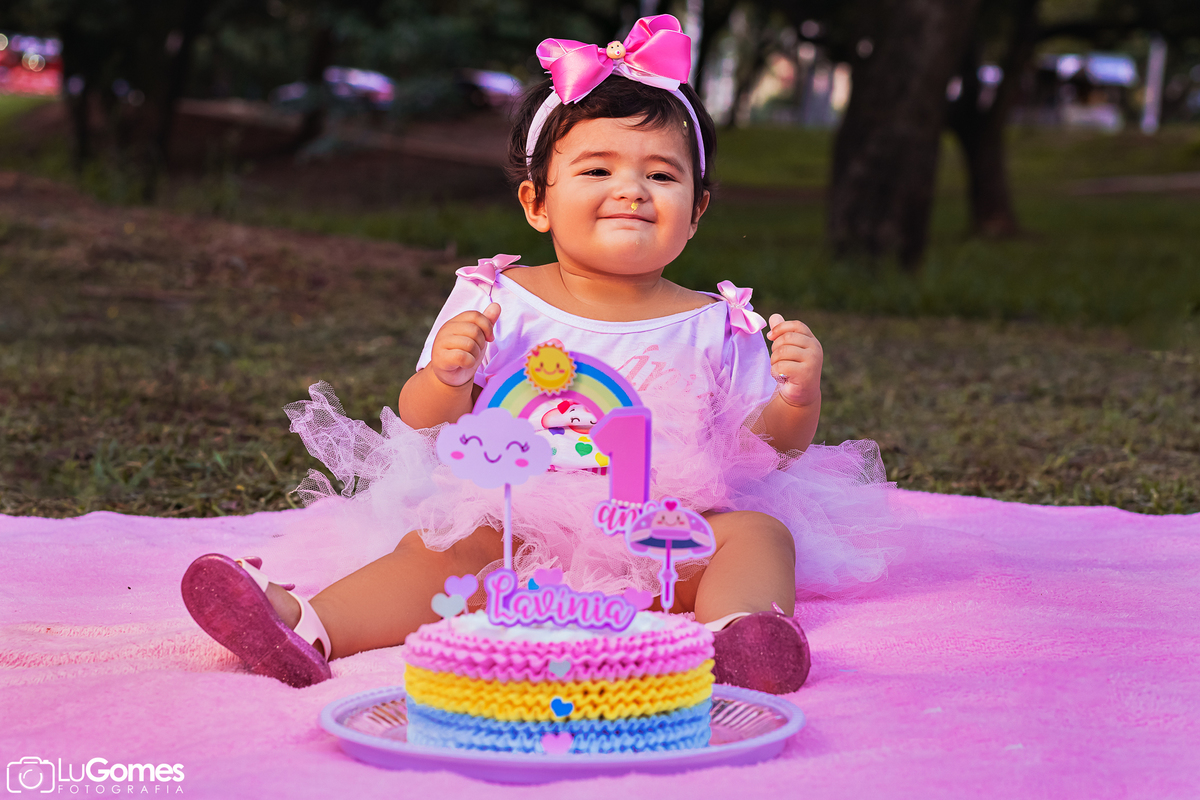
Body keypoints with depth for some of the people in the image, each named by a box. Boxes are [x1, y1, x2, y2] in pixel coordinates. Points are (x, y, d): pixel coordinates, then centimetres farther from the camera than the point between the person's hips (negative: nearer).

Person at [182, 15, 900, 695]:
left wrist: (797, 399, -15)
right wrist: (446, 378, -20)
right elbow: (429, 430, 3)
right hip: (519, 523, 0)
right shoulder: (497, 303, 3)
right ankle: (308, 630, -40)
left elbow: (770, 447, 7)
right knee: (445, 548, -25)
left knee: (760, 533, -21)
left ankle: (738, 627, -48)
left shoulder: (717, 329, 4)